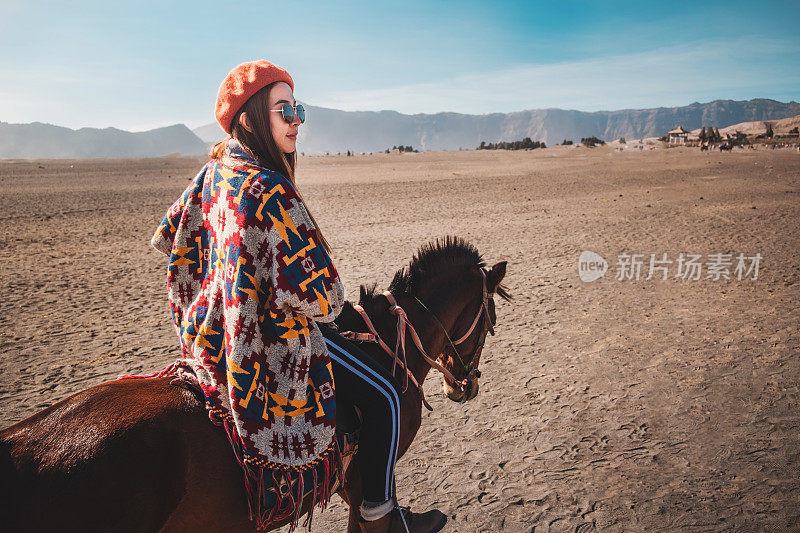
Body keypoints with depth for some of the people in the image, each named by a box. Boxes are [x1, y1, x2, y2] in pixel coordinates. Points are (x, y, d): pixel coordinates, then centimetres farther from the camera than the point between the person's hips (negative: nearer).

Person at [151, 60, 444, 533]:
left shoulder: (214, 174, 3)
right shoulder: (268, 190, -28)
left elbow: (168, 236, 17)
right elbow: (310, 287, -29)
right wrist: (330, 305, -6)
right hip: (275, 337, -10)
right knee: (384, 393, 2)